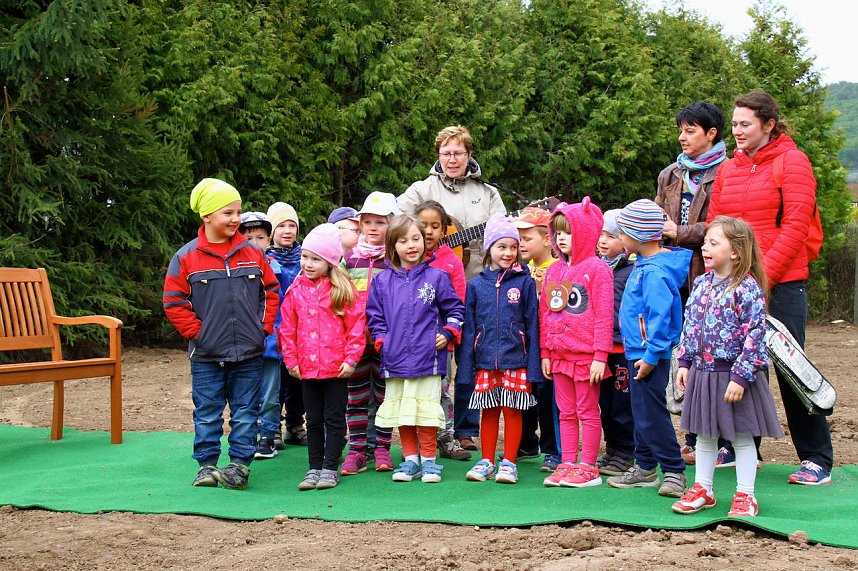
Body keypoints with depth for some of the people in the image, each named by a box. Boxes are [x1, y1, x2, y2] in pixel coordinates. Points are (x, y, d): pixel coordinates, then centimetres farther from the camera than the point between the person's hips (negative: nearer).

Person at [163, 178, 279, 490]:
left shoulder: (253, 253, 3)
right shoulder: (187, 257, -4)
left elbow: (271, 291, 11)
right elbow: (174, 301, -2)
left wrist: (264, 326, 2)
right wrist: (196, 332, -6)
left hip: (248, 352, 2)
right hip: (206, 355, -2)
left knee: (245, 412, 6)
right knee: (207, 414, 6)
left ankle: (240, 463, 12)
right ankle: (207, 464, 15)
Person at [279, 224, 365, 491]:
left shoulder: (342, 290, -6)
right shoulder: (295, 290, 4)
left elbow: (357, 325, -7)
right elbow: (287, 328, 8)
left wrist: (350, 358, -11)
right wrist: (291, 360, 3)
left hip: (336, 368, -4)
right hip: (307, 368, 4)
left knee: (334, 420, 4)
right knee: (314, 421, 13)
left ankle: (330, 468, 12)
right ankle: (314, 468, 20)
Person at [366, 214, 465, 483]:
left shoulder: (436, 277, 2)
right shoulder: (382, 281, 7)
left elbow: (454, 309, 10)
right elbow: (374, 315, 13)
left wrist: (448, 334, -2)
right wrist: (381, 340, 1)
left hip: (428, 359, -2)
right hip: (395, 360, 2)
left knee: (426, 412, 0)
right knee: (401, 413, 8)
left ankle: (428, 460, 10)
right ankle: (410, 459, 18)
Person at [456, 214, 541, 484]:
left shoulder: (524, 282, 1)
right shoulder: (476, 285, 5)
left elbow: (532, 325, 0)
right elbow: (468, 329, 7)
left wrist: (533, 366, -4)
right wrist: (466, 368, 2)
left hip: (515, 360, -2)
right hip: (485, 361, 2)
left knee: (513, 411, 3)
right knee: (489, 412, 9)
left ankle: (509, 463, 11)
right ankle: (486, 462, 19)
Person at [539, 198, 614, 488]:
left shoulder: (596, 269, -8)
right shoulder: (553, 271, 12)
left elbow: (604, 315, -11)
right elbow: (545, 314, 15)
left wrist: (600, 356, -15)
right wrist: (545, 352, 10)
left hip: (586, 355, -6)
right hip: (559, 355, 6)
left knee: (588, 412, 2)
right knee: (566, 413, 12)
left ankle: (588, 468, 8)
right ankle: (567, 464, 18)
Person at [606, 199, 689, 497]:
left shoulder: (655, 272, -20)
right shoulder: (644, 265, 11)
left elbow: (660, 316, -24)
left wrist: (651, 355, -23)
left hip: (650, 354, -11)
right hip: (637, 351, 11)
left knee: (651, 412, -6)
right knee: (641, 411, 16)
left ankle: (674, 472, 1)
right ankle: (644, 468, 25)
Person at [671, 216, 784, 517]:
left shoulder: (747, 288, -16)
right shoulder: (701, 284, 6)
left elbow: (755, 335, -19)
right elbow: (689, 326, 14)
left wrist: (740, 377, -21)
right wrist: (685, 362, 10)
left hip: (733, 376, -7)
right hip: (702, 373, 7)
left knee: (742, 436, 6)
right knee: (705, 435, 16)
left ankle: (745, 495, 16)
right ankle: (702, 489, 28)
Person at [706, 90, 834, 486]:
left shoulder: (791, 162, -5)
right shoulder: (728, 169, 12)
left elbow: (795, 227, -12)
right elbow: (713, 227, 14)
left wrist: (762, 273, -18)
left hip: (780, 283, -5)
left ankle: (817, 459, 6)